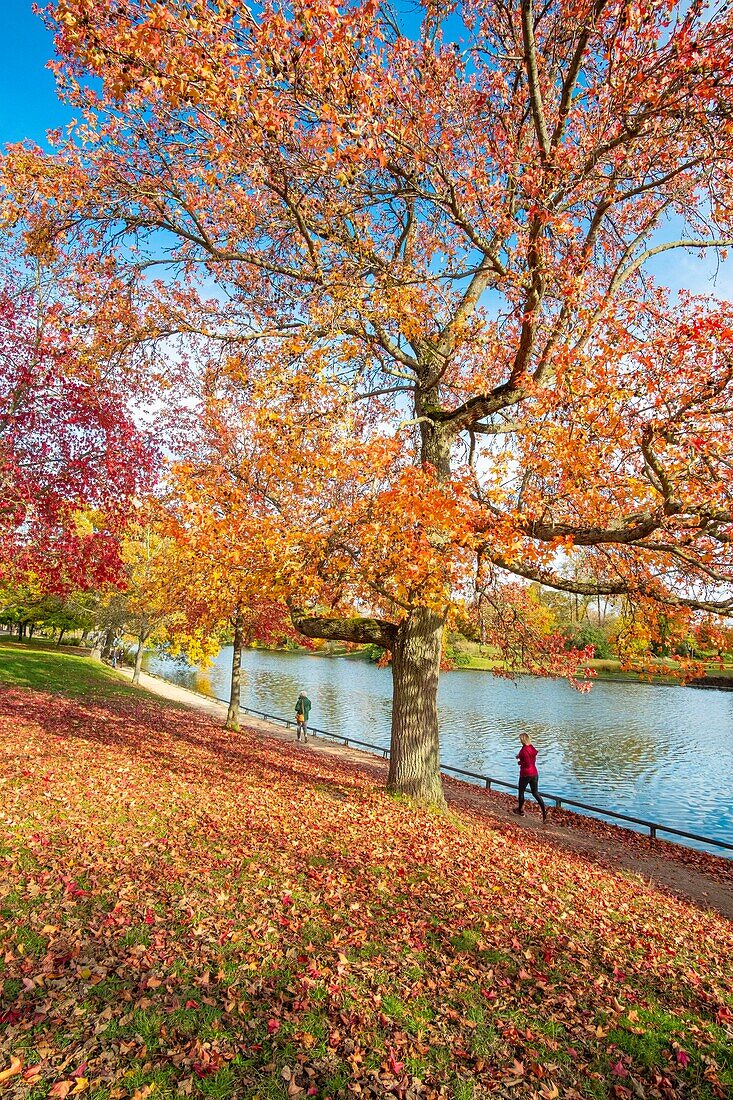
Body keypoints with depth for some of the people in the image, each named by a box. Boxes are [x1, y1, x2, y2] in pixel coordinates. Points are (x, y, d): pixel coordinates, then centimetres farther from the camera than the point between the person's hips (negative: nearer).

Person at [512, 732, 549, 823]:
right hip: (534, 773, 7)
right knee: (535, 792, 13)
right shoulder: (532, 748, 4)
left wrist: (520, 762, -6)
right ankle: (544, 808, -4)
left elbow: (528, 763, -23)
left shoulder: (524, 750, -21)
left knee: (521, 791, 13)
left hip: (526, 774, -7)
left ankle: (520, 810, 26)